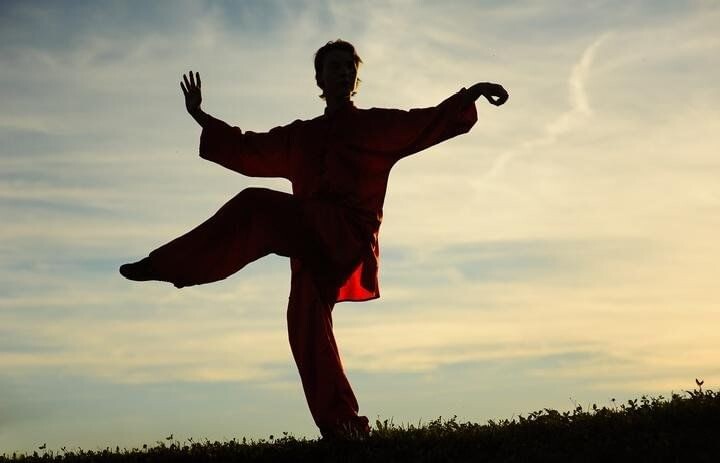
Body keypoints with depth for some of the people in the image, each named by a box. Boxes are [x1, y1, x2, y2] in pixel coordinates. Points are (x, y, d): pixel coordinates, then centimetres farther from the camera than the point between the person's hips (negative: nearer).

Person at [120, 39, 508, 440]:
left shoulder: (378, 125, 12)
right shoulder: (300, 136, 26)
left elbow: (431, 122, 3)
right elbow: (248, 150, 29)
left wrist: (471, 94, -13)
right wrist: (200, 116, 26)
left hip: (348, 236, -6)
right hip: (316, 242, 6)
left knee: (256, 206, -25)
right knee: (308, 326, -4)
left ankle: (169, 266, -18)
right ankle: (343, 425, -1)